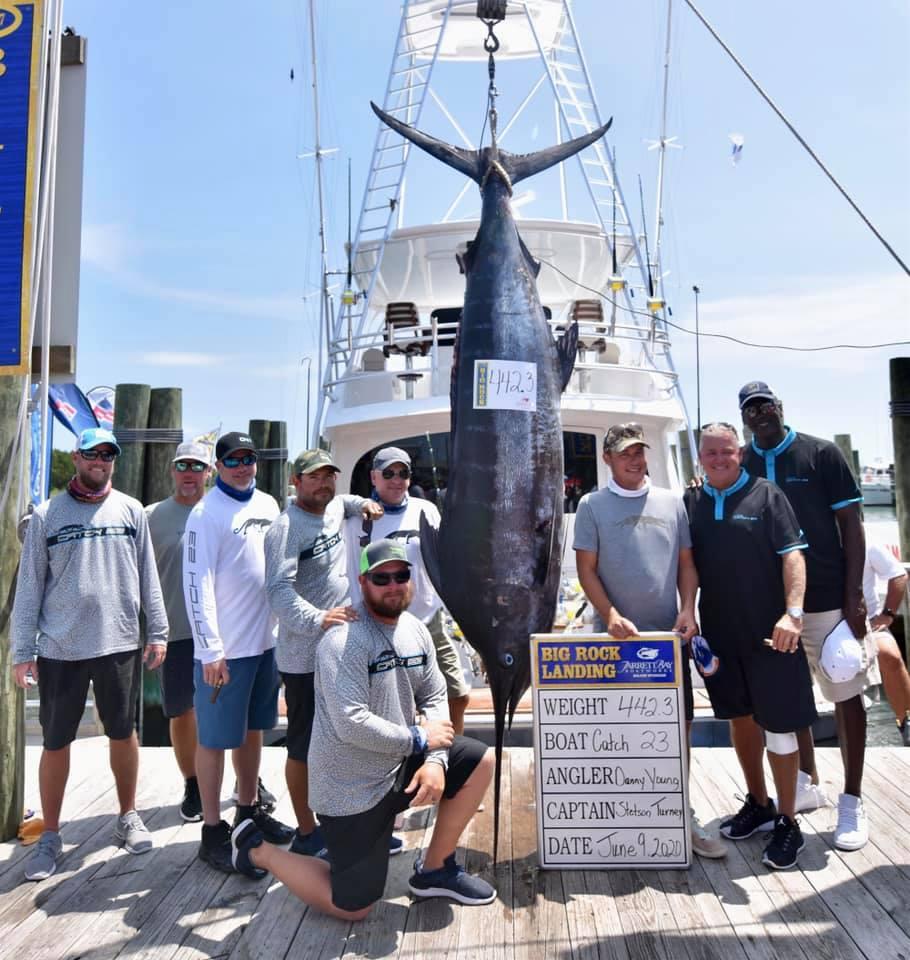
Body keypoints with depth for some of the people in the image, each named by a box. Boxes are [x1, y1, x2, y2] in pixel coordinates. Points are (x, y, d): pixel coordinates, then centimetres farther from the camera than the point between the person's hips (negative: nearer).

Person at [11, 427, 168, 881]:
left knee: (124, 734, 13)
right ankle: (50, 836, 27)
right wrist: (22, 649, -2)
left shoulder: (131, 511, 3)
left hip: (121, 644, 1)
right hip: (59, 648, -1)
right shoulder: (47, 515, -1)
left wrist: (157, 631, 3)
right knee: (55, 742, 10)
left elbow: (148, 575, 5)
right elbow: (29, 585, 0)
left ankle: (128, 817, 32)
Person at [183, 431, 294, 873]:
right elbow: (197, 584, -17)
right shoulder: (206, 513, -12)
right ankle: (213, 829, 18)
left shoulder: (268, 504, 8)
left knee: (253, 729, 18)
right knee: (215, 738, 4)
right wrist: (211, 650, -20)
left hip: (266, 639, 7)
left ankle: (249, 809, 33)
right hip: (224, 648, -7)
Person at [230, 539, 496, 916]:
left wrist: (435, 760, -12)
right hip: (352, 789, -7)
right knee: (352, 908, 4)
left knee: (481, 762, 2)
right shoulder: (343, 642, -23)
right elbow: (352, 726, -29)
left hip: (401, 763, 7)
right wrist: (419, 740, -18)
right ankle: (257, 849, 24)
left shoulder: (416, 631, 1)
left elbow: (434, 697, 4)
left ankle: (434, 870, 16)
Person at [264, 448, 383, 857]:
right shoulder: (286, 528, -15)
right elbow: (279, 590, -27)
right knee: (304, 747, 6)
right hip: (306, 657, -8)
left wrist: (363, 503, 15)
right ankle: (306, 833, 22)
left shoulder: (332, 511, 10)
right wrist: (317, 619, -42)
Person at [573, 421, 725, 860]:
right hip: (616, 635, -3)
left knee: (678, 723, 8)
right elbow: (586, 570, -3)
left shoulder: (671, 502, 8)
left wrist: (687, 609, -5)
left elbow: (686, 563, 10)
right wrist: (611, 615, -15)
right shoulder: (592, 505, 0)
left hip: (668, 634, 3)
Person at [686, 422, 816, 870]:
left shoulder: (766, 496, -4)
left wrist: (792, 613, -20)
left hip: (769, 634, -4)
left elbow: (792, 555, -10)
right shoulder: (691, 502, 5)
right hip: (719, 635, 4)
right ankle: (758, 804, 35)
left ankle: (787, 822, 19)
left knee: (778, 725, 3)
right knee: (740, 719, 17)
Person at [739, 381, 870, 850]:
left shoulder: (821, 454, -4)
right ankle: (808, 782, 33)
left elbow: (850, 524, -5)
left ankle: (852, 800, 19)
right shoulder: (741, 466, 4)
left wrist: (854, 595, -10)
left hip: (828, 598, -3)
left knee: (846, 696, 5)